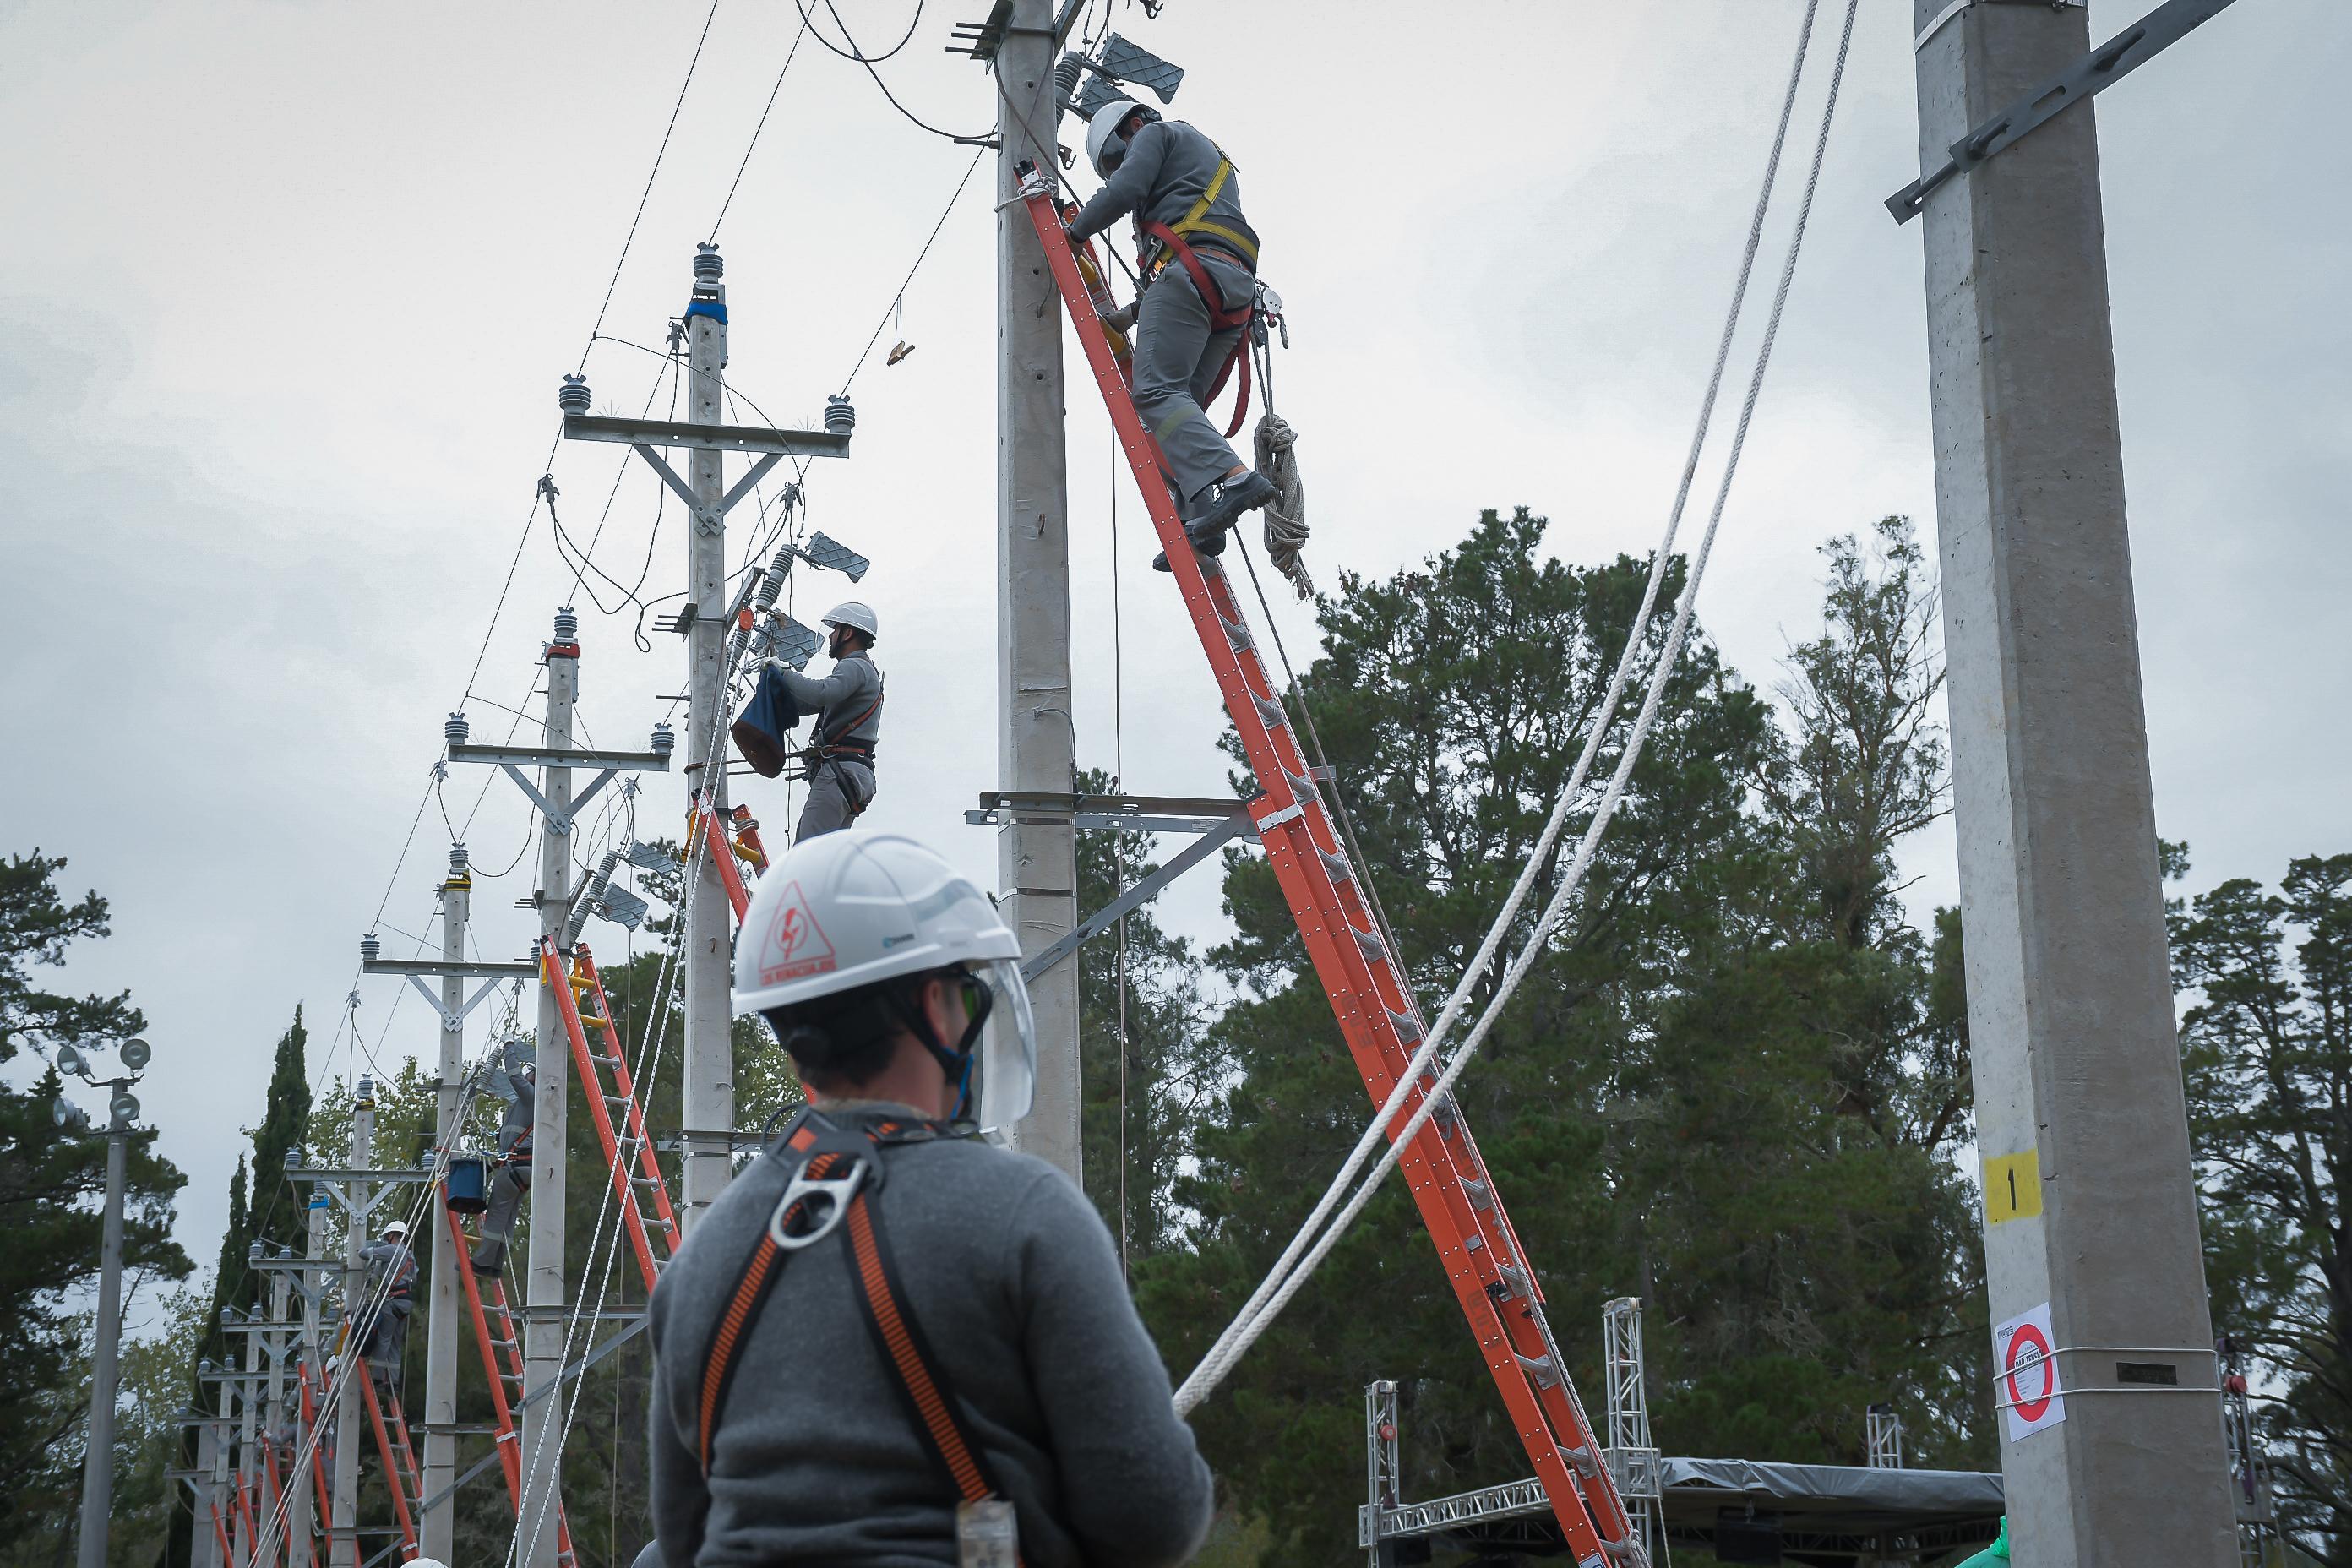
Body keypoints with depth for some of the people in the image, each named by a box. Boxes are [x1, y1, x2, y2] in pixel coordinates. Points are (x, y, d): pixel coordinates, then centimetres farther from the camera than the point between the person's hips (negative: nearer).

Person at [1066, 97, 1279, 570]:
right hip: (1236, 289, 9)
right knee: (1182, 402, 4)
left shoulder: (1157, 134, 15)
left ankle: (1234, 477, -39)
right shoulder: (1208, 156, 41)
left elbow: (1123, 191, -4)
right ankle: (1198, 523, -14)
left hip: (1189, 267, -9)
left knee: (1156, 392, -19)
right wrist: (1132, 312, 30)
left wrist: (1074, 232, 9)